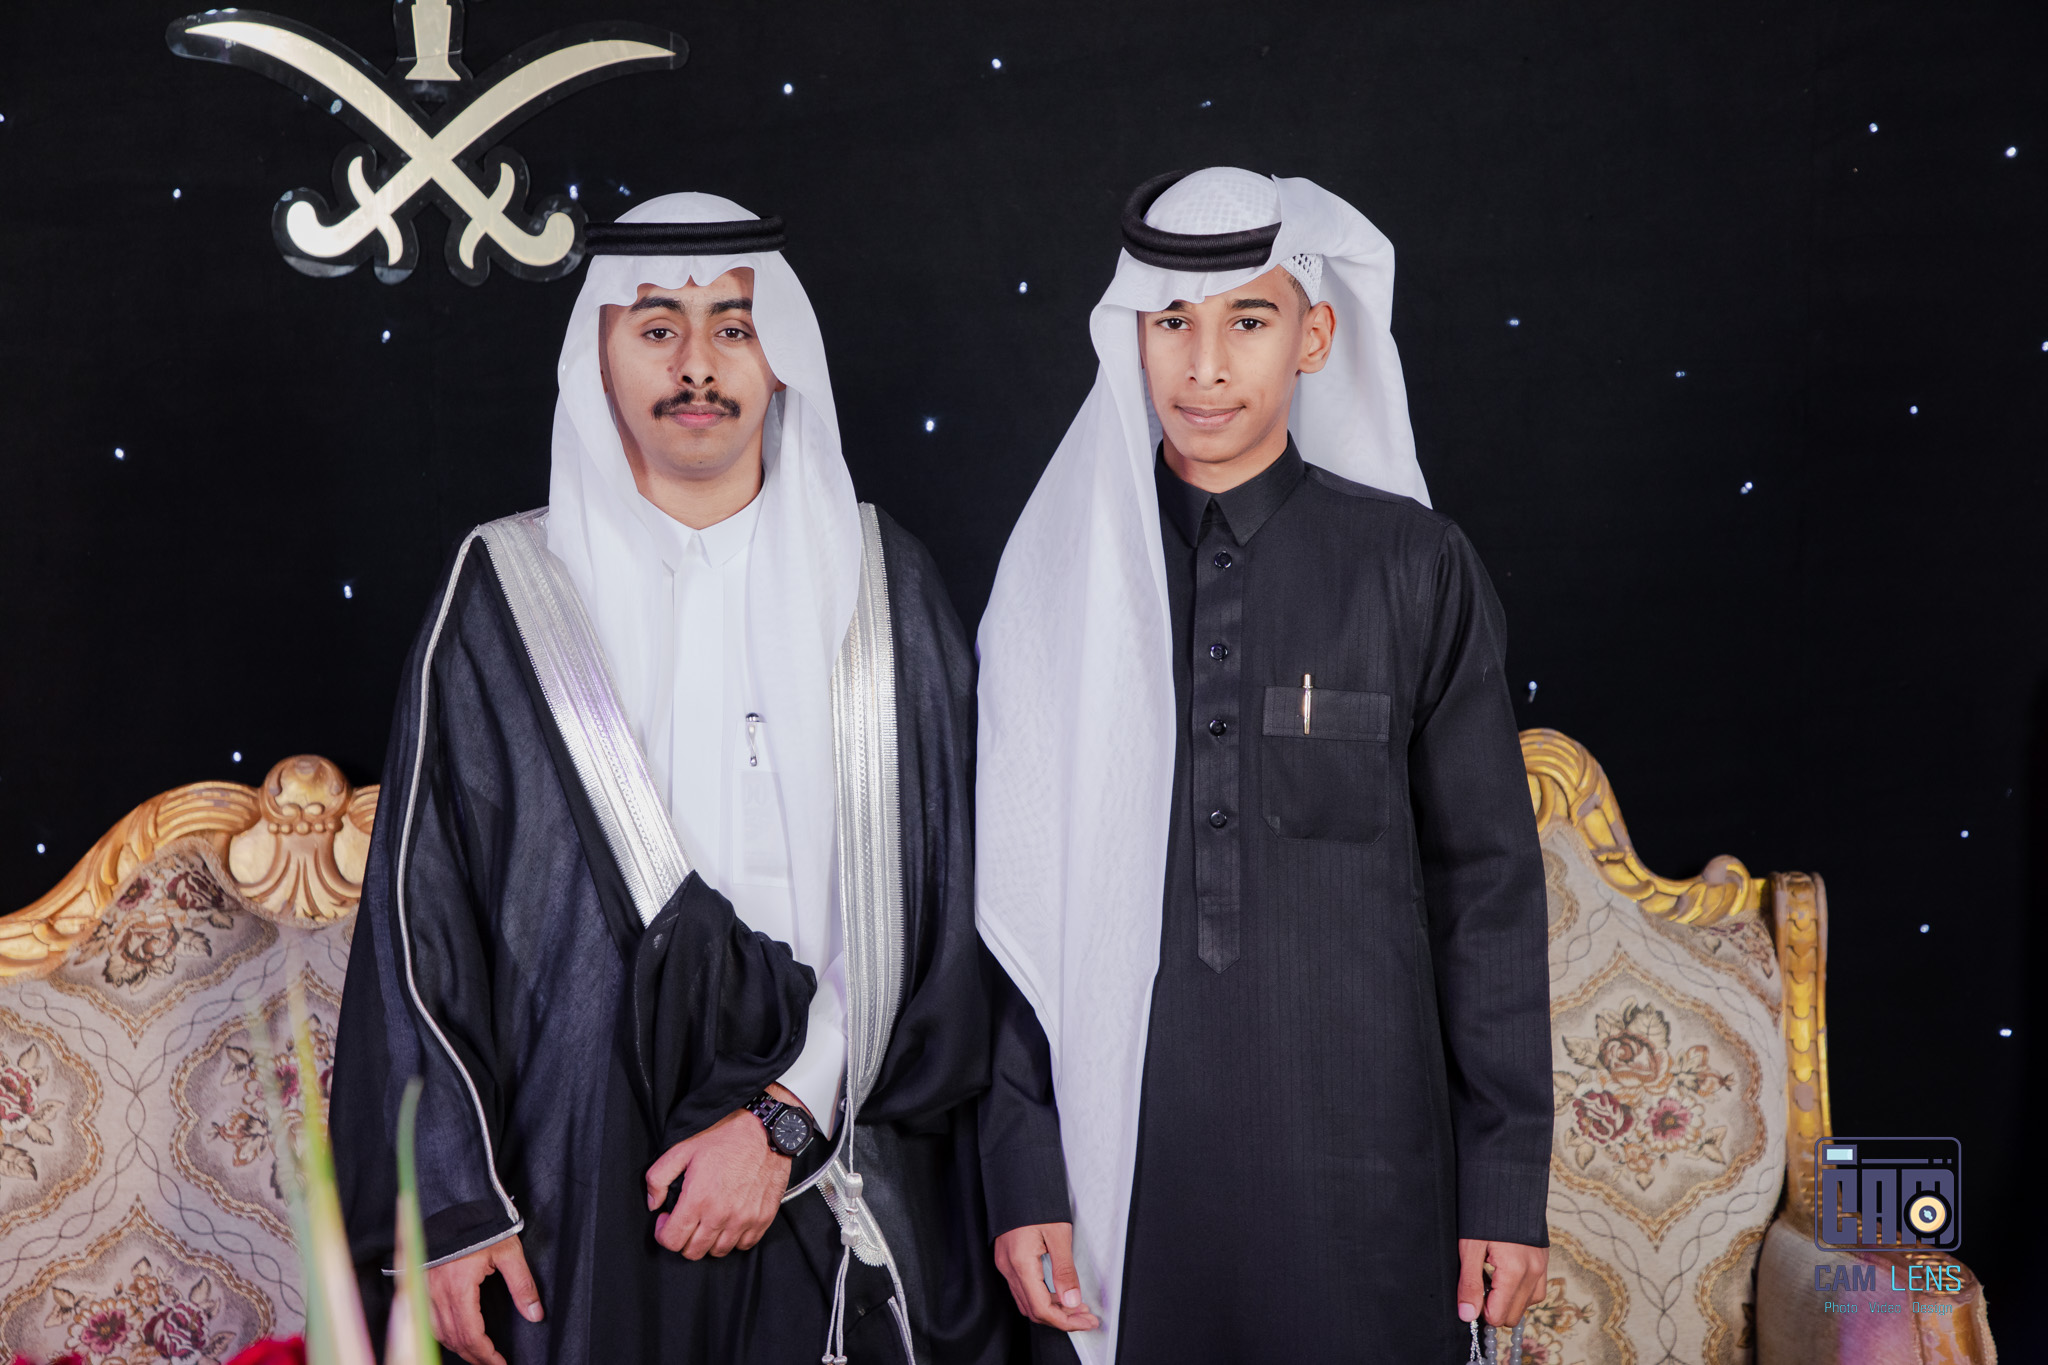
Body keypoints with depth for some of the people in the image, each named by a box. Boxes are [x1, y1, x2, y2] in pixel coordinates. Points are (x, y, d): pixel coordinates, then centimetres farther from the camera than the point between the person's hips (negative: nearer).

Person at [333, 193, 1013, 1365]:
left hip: (849, 1185, 1)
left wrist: (785, 1118, -11)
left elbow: (939, 896, -1)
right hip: (586, 1196, -1)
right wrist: (454, 1204, -4)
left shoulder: (883, 585, 4)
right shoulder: (505, 597, 2)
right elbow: (424, 915, 1)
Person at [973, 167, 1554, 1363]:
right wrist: (1023, 1175, -1)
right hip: (1120, 1164, 1)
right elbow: (1011, 901, 3)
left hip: (1363, 1174, 0)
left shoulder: (1415, 569, 0)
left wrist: (1510, 1185, 0)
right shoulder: (1057, 579, 2)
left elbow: (1487, 884, 1)